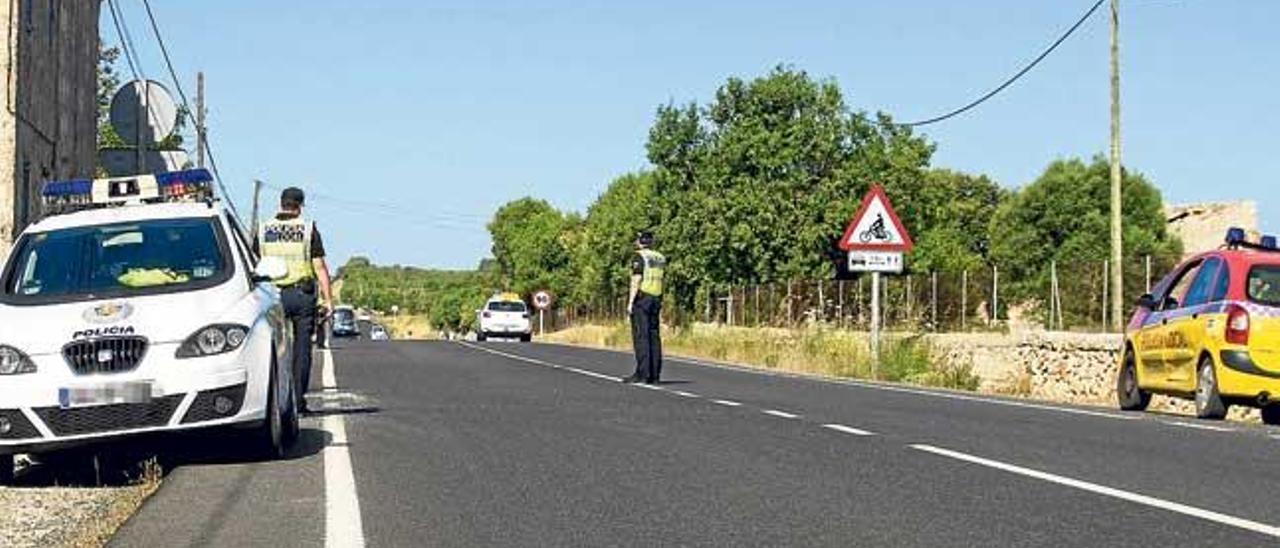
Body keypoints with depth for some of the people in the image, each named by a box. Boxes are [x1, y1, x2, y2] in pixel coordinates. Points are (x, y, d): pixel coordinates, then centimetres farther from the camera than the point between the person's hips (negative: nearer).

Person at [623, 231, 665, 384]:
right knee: (654, 336, 6)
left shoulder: (639, 257, -8)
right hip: (656, 299, 7)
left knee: (641, 336, -8)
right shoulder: (660, 258, 13)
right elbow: (662, 281, 14)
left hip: (641, 297, -7)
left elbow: (636, 280, -14)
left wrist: (630, 302, -13)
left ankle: (642, 373, -13)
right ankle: (655, 375, 4)